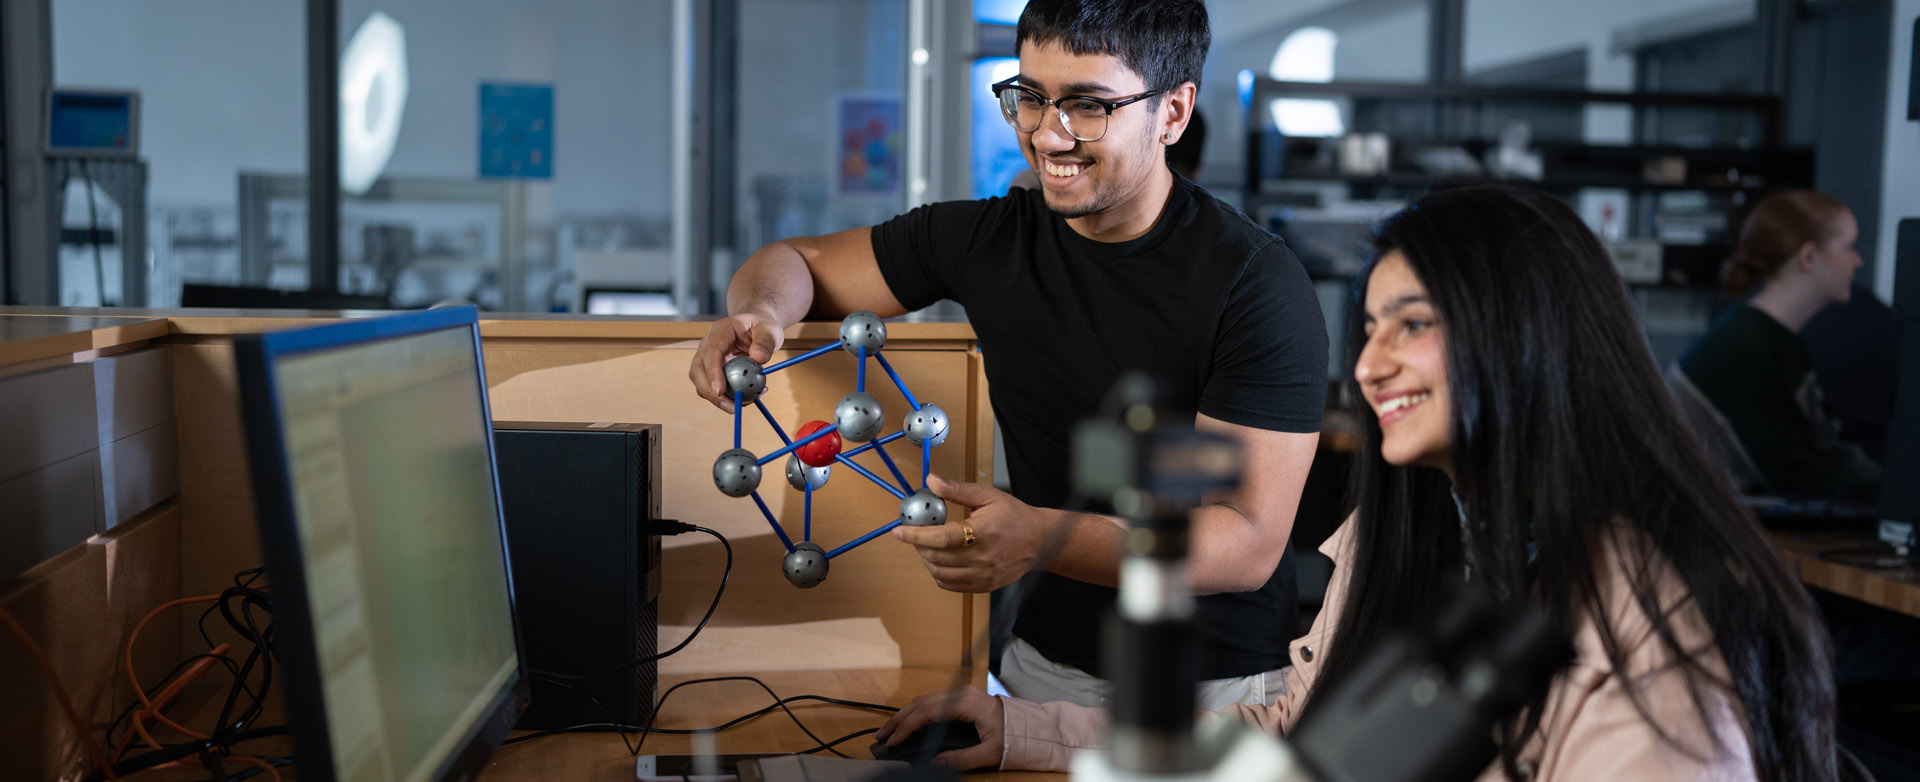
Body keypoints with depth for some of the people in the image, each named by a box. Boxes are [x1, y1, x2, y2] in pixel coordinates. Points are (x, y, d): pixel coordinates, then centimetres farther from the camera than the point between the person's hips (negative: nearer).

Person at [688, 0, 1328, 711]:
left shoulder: (1259, 285, -17)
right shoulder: (989, 238, -1)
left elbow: (1250, 543, -22)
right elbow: (797, 260, 10)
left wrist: (1043, 539, -38)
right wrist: (761, 311, -16)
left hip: (1220, 689, -1)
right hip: (1046, 665, 2)